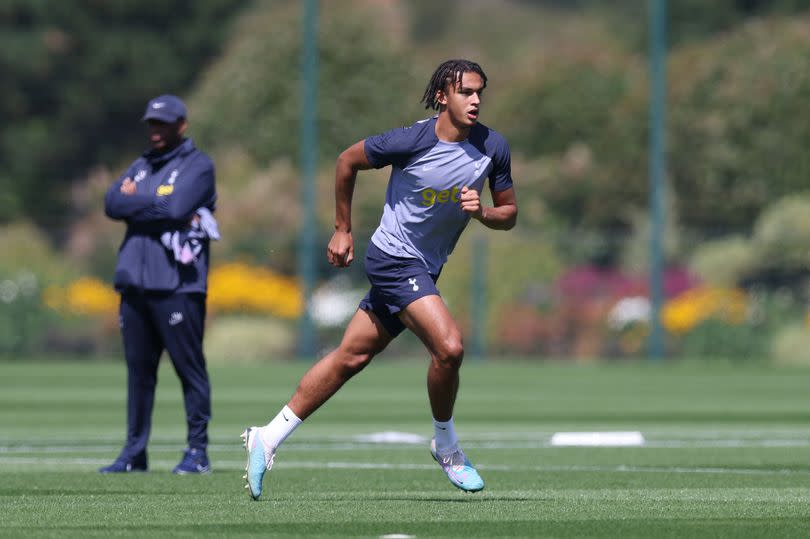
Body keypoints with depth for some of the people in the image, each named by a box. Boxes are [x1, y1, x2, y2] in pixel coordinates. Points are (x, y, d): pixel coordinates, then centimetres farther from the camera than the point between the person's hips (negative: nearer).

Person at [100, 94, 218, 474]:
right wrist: (155, 205, -7)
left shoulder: (197, 166, 2)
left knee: (190, 368, -5)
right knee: (138, 369, 7)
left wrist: (134, 201, 0)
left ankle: (197, 451, -2)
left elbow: (174, 206, -14)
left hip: (177, 283, -6)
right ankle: (134, 453, 12)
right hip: (135, 282, 6)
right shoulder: (141, 167, 22)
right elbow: (112, 204, 6)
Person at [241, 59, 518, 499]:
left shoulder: (492, 147, -3)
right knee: (449, 347, -22)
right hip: (395, 259, -6)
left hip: (424, 269, 6)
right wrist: (342, 228, 4)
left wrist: (481, 212, -17)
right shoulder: (411, 141, -18)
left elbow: (509, 214, 6)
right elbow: (347, 160, -3)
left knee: (350, 357, 10)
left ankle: (267, 438, 19)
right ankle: (446, 446, 2)